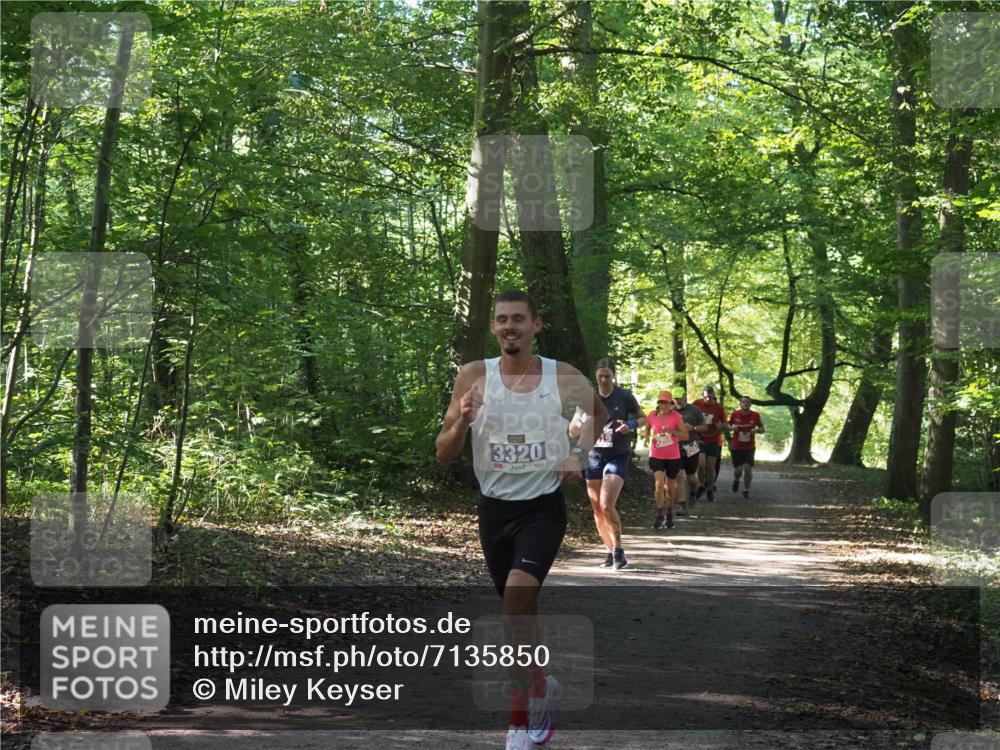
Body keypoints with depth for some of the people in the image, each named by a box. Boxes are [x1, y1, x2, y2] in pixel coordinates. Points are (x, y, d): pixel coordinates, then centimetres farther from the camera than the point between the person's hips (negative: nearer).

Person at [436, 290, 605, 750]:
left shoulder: (564, 379, -6)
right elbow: (444, 455, -4)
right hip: (494, 506, 3)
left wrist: (579, 455, 2)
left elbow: (599, 415, 17)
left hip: (543, 506, -3)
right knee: (517, 608, 15)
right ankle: (540, 683, 41)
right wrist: (463, 421, -23)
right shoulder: (475, 376, -5)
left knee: (518, 595, -23)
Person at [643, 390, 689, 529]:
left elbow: (686, 435, -8)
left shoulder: (676, 417, -8)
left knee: (670, 485, 13)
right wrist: (649, 437, -3)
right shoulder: (652, 416, -2)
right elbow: (647, 429, 18)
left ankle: (670, 513, 34)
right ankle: (659, 515, -7)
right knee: (659, 483, -17)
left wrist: (673, 432, -25)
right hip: (656, 456, 0)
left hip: (673, 456, 0)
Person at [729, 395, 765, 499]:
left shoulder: (755, 415, -5)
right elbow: (728, 425, 10)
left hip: (750, 447, 0)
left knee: (748, 469, -9)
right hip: (736, 447, 0)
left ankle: (746, 490, 11)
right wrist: (732, 428, -12)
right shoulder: (735, 414, -6)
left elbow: (762, 429, 6)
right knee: (738, 470, -3)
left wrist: (757, 430, -16)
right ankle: (736, 480, 34)